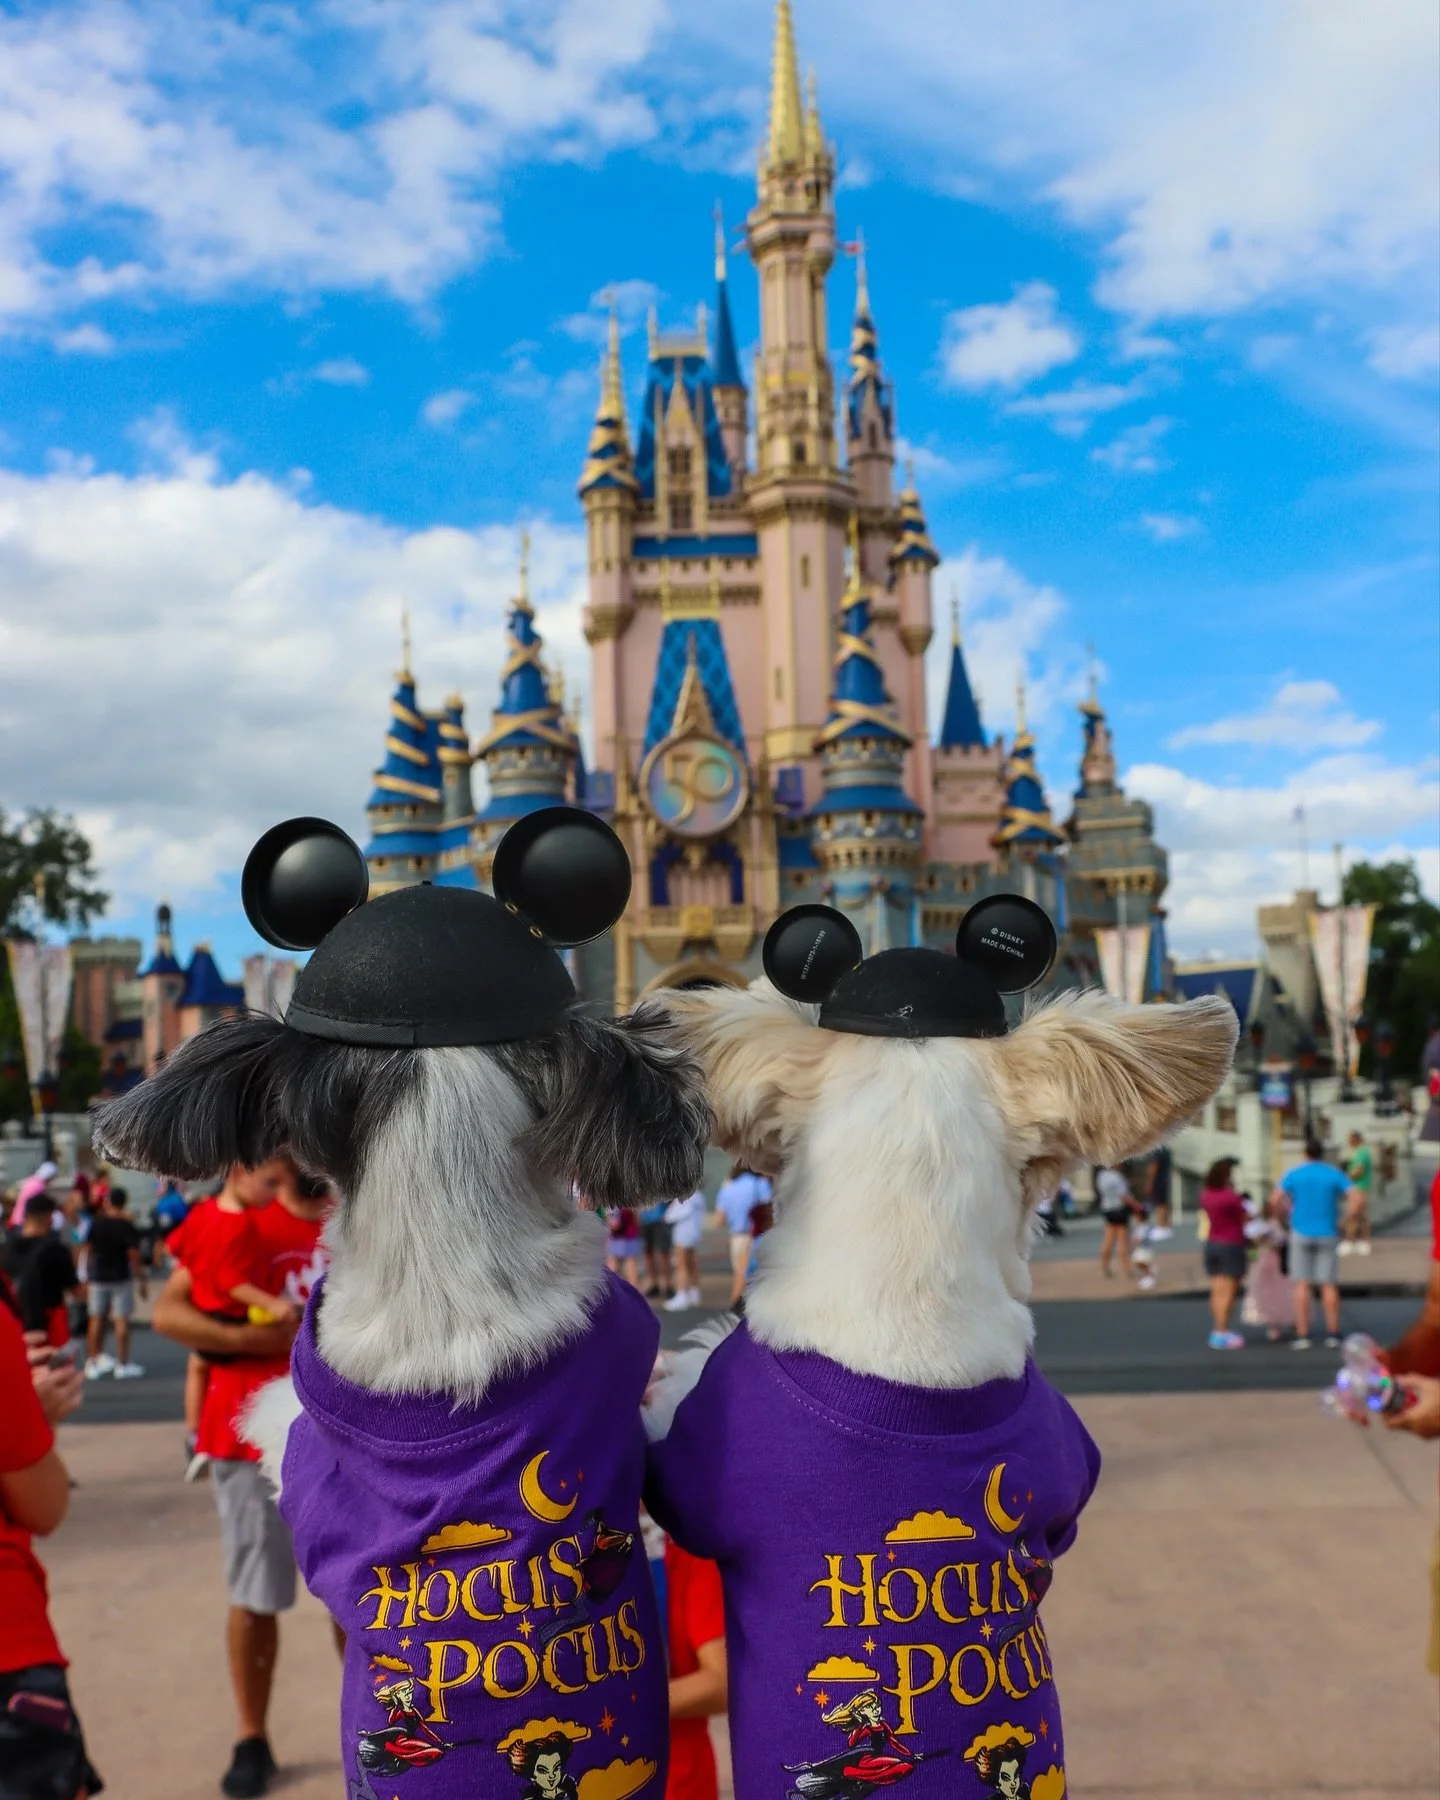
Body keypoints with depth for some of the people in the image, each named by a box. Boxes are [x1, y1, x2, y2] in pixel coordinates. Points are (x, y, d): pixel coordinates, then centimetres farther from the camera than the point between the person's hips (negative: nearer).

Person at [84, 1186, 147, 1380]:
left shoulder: (96, 1223, -4)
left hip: (98, 1277, 4)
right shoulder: (127, 1226, -13)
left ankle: (94, 1362, 19)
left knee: (97, 1319, 13)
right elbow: (134, 1256, -13)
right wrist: (141, 1281, -6)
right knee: (122, 1320, 1)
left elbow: (88, 1249, 4)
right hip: (121, 1277, -4)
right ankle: (122, 1364, 2)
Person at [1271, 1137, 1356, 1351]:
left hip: (1301, 1233, -1)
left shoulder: (1295, 1174, -2)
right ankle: (1332, 1333, 9)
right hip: (1327, 1234, 1)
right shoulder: (1334, 1174, 0)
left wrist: (1285, 1220, 7)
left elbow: (1275, 1199, -8)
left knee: (1302, 1285, 1)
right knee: (1328, 1285, 7)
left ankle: (1302, 1335, -2)